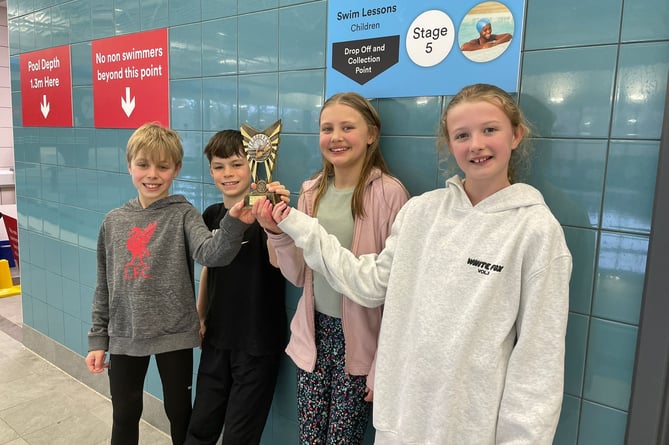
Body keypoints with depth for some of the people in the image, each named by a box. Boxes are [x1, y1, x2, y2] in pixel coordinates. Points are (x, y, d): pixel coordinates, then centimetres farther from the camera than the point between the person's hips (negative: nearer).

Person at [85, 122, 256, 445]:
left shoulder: (183, 214, -8)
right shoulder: (114, 221, 3)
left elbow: (211, 253, -28)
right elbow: (104, 286, 9)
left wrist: (234, 224, -47)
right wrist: (97, 339, 8)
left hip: (174, 334, -3)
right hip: (124, 335, 3)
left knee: (179, 411, 14)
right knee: (124, 415, 18)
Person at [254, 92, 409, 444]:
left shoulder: (388, 194, -16)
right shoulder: (312, 191, 1)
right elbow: (298, 275, 5)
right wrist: (277, 232, -12)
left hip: (360, 337, -4)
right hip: (315, 330, 5)